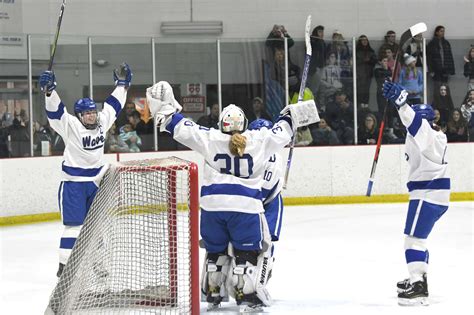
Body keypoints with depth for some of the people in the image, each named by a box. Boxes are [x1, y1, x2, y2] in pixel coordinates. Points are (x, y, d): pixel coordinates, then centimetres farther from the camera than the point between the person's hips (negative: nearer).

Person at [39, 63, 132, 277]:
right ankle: (65, 264, -4)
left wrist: (122, 83, 19)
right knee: (74, 224, -8)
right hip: (73, 182, -6)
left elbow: (113, 104, 16)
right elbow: (55, 111, -26)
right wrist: (49, 91, -41)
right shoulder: (70, 125, -13)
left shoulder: (102, 121, 3)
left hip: (96, 179, 6)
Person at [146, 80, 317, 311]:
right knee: (251, 250, 8)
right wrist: (290, 116, 35)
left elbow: (182, 128, 4)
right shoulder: (259, 141, 4)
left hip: (212, 205, 2)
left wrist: (165, 110, 16)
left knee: (215, 250, 18)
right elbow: (281, 132, 16)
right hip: (246, 206, -2)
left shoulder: (210, 139, 4)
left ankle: (213, 292, 22)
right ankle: (246, 292, -1)